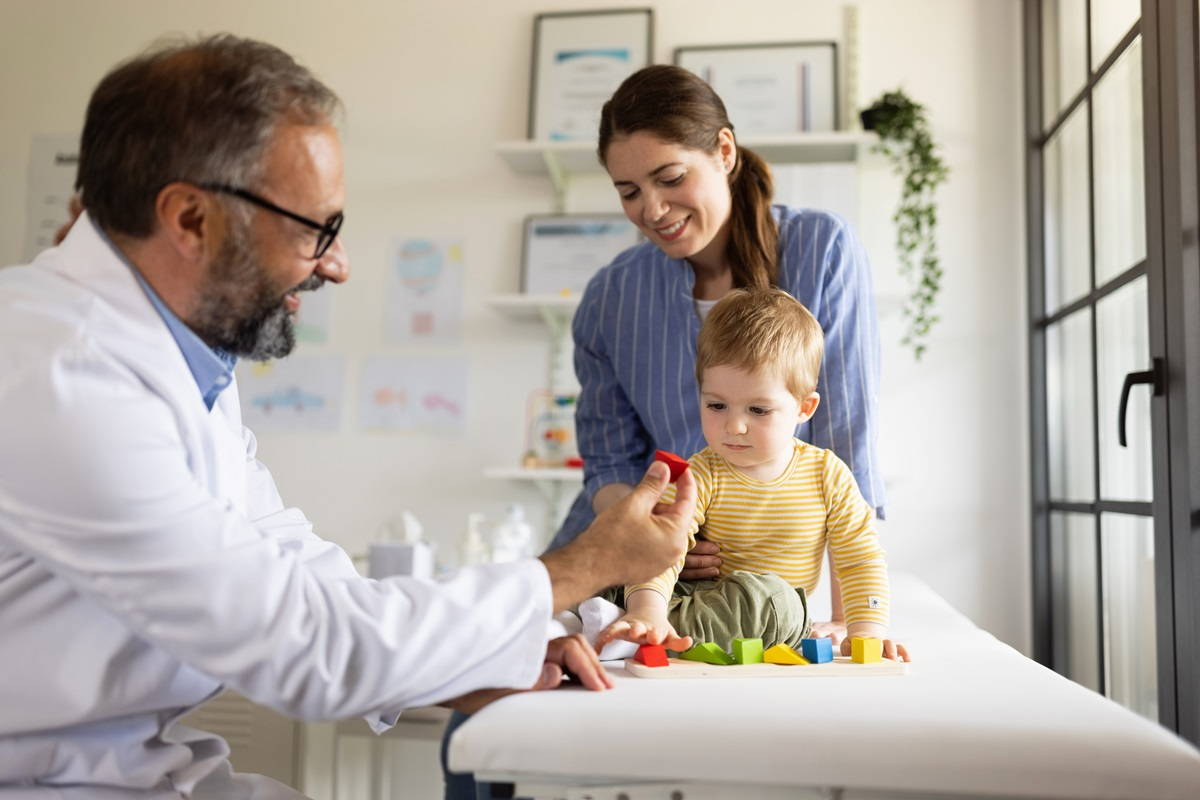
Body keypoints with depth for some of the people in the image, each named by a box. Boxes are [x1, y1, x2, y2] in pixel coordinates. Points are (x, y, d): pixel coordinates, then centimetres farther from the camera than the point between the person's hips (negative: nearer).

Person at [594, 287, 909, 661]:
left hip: (791, 622, 2)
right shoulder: (700, 477, -10)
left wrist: (867, 631, -14)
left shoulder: (829, 475, -3)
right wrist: (647, 611, -44)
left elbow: (861, 557, 1)